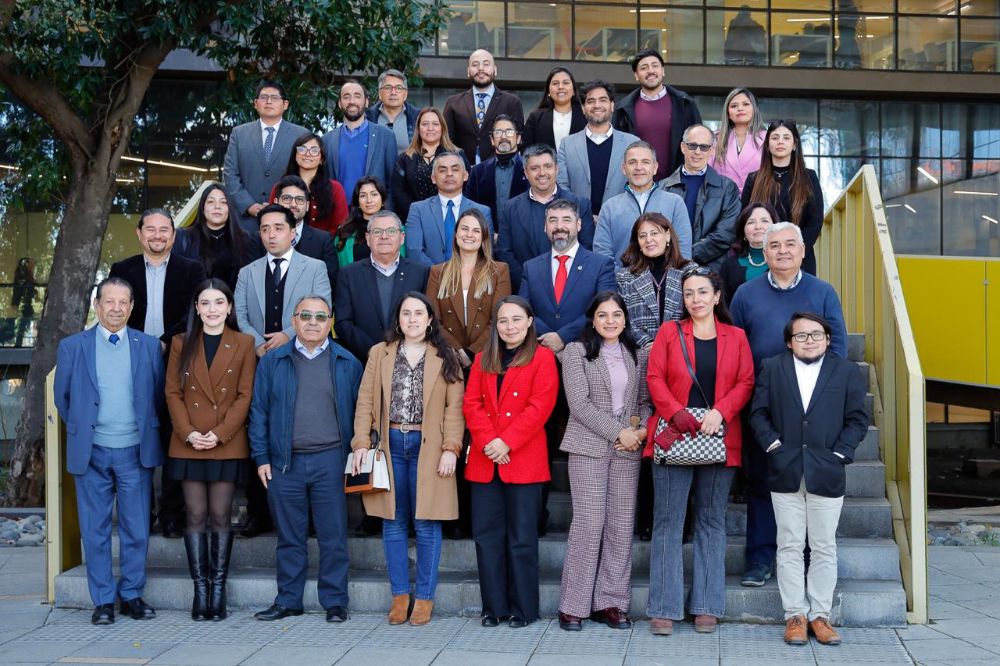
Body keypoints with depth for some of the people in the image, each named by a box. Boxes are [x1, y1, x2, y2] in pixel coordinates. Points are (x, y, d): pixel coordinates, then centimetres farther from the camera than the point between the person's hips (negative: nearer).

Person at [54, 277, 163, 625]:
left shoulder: (149, 346, 4)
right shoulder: (72, 346, 2)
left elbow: (159, 395, 10)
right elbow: (62, 396, 11)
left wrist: (147, 431, 7)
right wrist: (82, 429, 10)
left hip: (135, 452, 0)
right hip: (92, 453, 0)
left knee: (137, 529, 5)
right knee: (95, 530, 5)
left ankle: (132, 595, 18)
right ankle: (103, 600, 14)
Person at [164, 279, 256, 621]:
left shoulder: (243, 344, 4)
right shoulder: (181, 343, 9)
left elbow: (245, 396, -1)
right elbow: (172, 393, 4)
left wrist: (218, 434, -10)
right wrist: (189, 433, -9)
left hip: (228, 445, -1)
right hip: (188, 445, 1)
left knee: (221, 516, 2)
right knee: (196, 515, 2)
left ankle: (218, 587, 8)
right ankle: (200, 587, 8)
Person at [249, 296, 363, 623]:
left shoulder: (347, 363, 6)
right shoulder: (272, 362, 8)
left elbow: (358, 411, 7)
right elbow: (259, 411, 7)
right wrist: (261, 458, 1)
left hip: (330, 461, -1)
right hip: (285, 462, 1)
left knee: (333, 536, 2)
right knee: (289, 536, 9)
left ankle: (335, 602, 12)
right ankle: (288, 600, 19)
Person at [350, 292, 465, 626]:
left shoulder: (445, 359, 4)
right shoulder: (380, 353, 9)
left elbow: (454, 407, -1)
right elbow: (366, 401, 5)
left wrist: (451, 448, -11)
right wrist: (361, 443, -4)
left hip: (428, 447, -2)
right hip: (390, 444, 2)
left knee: (427, 524, 1)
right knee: (393, 523, 6)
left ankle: (424, 597, 11)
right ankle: (399, 594, 16)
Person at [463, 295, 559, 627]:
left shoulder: (542, 358, 1)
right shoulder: (483, 359, 16)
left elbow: (540, 407, -9)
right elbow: (471, 403, 6)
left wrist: (507, 443, -15)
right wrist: (487, 441, -10)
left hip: (524, 460, -4)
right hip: (484, 461, 4)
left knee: (522, 538, 1)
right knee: (487, 536, 5)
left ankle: (522, 608, 11)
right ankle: (493, 606, 15)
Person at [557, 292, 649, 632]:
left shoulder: (638, 355, 14)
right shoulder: (576, 352, 1)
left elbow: (645, 401, 15)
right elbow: (579, 403, -7)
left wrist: (642, 429, -6)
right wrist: (618, 432, -11)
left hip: (628, 450, 4)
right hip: (589, 448, -4)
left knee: (621, 526, 3)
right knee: (588, 524, -7)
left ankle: (611, 602, 12)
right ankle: (574, 605, 3)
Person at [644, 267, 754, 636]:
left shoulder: (736, 337, 9)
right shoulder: (669, 332, 7)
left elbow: (745, 383, 3)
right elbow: (655, 378, 0)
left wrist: (720, 412, -14)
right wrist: (677, 414, -15)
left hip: (719, 440, 1)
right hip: (674, 439, -1)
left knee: (712, 522, 7)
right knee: (668, 522, -1)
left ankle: (707, 606, 14)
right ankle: (664, 608, 4)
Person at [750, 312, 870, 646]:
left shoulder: (848, 372, 6)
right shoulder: (772, 368, 7)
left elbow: (857, 419, 3)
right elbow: (759, 412, 3)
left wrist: (839, 453, -7)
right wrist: (773, 445, -8)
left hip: (827, 475, 0)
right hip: (785, 473, 0)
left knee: (824, 548, 6)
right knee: (790, 546, 4)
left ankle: (820, 615, 15)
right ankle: (795, 615, 12)